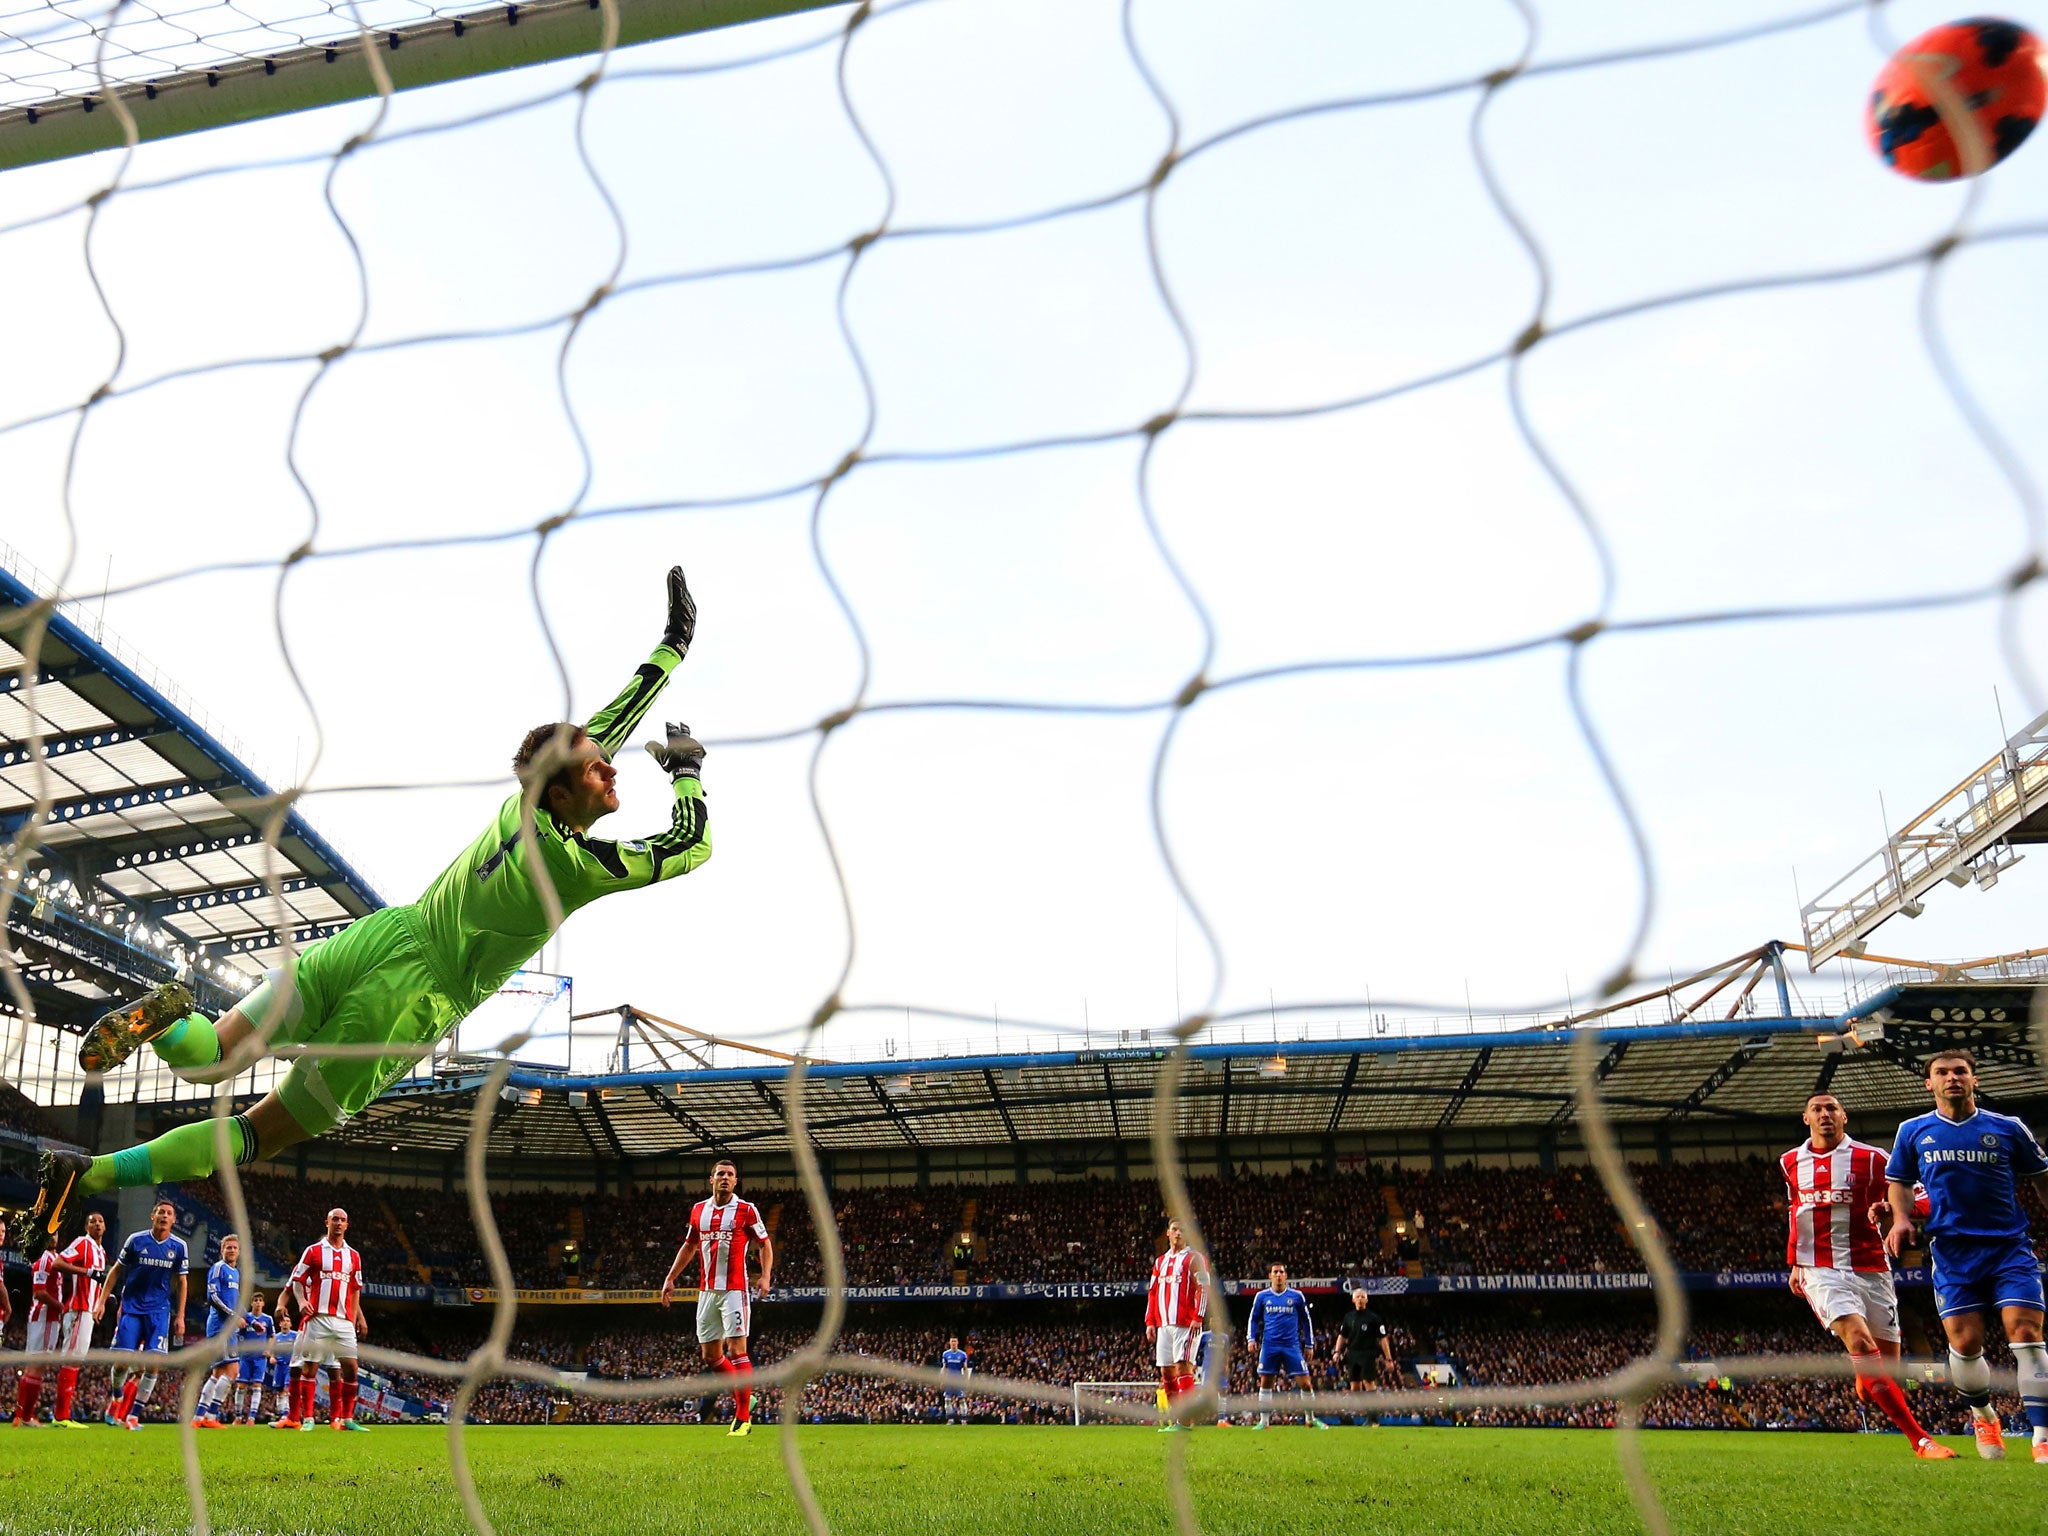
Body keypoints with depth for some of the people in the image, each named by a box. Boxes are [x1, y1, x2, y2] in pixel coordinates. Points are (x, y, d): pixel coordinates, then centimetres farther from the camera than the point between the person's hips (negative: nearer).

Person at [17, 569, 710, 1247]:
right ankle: (92, 1172, -9)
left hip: (383, 933, 6)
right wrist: (688, 769, 9)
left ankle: (169, 1018, -23)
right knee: (260, 1131, 5)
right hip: (409, 997, -6)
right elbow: (691, 846, -5)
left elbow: (611, 719, 13)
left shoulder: (526, 800, 0)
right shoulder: (580, 865, -17)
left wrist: (674, 644, 20)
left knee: (206, 1058, 11)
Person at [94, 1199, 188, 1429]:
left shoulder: (179, 1246, 1)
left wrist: (180, 1316, 4)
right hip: (131, 1307, -1)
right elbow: (116, 1271, 7)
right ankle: (117, 1399, 25)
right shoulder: (136, 1240, -3)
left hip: (159, 1311, 1)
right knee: (122, 1361, -6)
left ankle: (133, 1414, -1)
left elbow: (181, 1282, 8)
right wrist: (102, 1301, 1)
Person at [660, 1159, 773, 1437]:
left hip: (734, 1290, -5)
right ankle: (744, 1399, 26)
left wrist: (765, 1276, -12)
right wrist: (670, 1278, 18)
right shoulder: (698, 1210, 10)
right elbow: (689, 1246, 22)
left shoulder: (746, 1210, -3)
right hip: (706, 1291, 5)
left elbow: (765, 1244, 2)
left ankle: (743, 1418, -6)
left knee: (736, 1350, -11)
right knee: (711, 1356, 8)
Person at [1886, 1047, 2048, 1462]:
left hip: (2010, 1246, 0)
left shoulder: (2008, 1128, 4)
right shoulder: (1914, 1131, 7)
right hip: (1953, 1252, 1)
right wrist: (1901, 1219, -1)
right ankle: (1983, 1415, 25)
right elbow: (1899, 1181, 17)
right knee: (1965, 1342, -3)